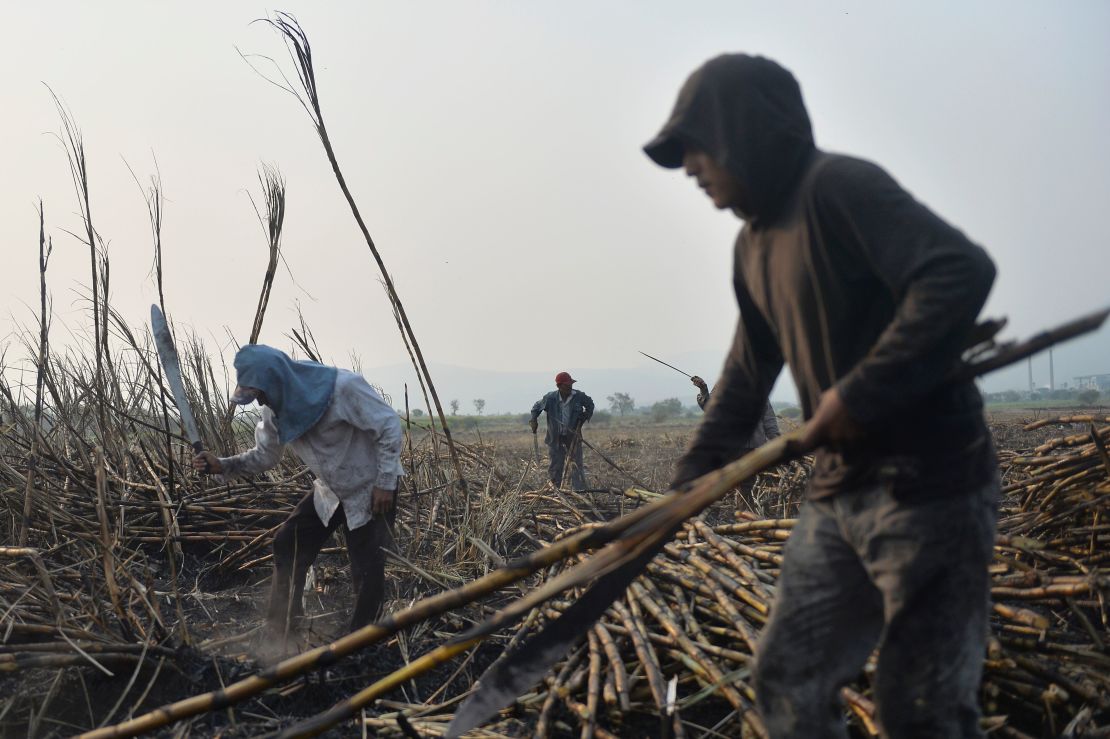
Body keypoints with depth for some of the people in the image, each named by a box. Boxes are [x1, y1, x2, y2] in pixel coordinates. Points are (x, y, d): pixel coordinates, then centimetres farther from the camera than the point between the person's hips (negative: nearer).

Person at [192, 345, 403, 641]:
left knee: (367, 569, -8)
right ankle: (279, 631, 17)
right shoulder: (275, 410, -8)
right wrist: (222, 465, -13)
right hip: (329, 490, 7)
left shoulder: (343, 388, -30)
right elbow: (265, 456, 4)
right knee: (288, 543, 4)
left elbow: (389, 425, -23)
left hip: (372, 489, -7)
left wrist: (386, 483, -22)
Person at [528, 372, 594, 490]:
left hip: (573, 437, 0)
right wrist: (533, 420, -7)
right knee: (554, 467, 6)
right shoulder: (550, 398, -10)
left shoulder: (579, 396, -10)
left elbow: (590, 404, 12)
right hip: (555, 438, 0)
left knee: (576, 465, -3)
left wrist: (584, 417, -1)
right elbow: (536, 407, 8)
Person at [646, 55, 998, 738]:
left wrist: (860, 395, -24)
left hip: (928, 485, -9)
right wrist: (693, 476, 22)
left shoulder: (839, 188, -14)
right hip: (838, 494, 9)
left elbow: (963, 272, -27)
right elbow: (747, 375, 22)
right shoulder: (755, 243, 14)